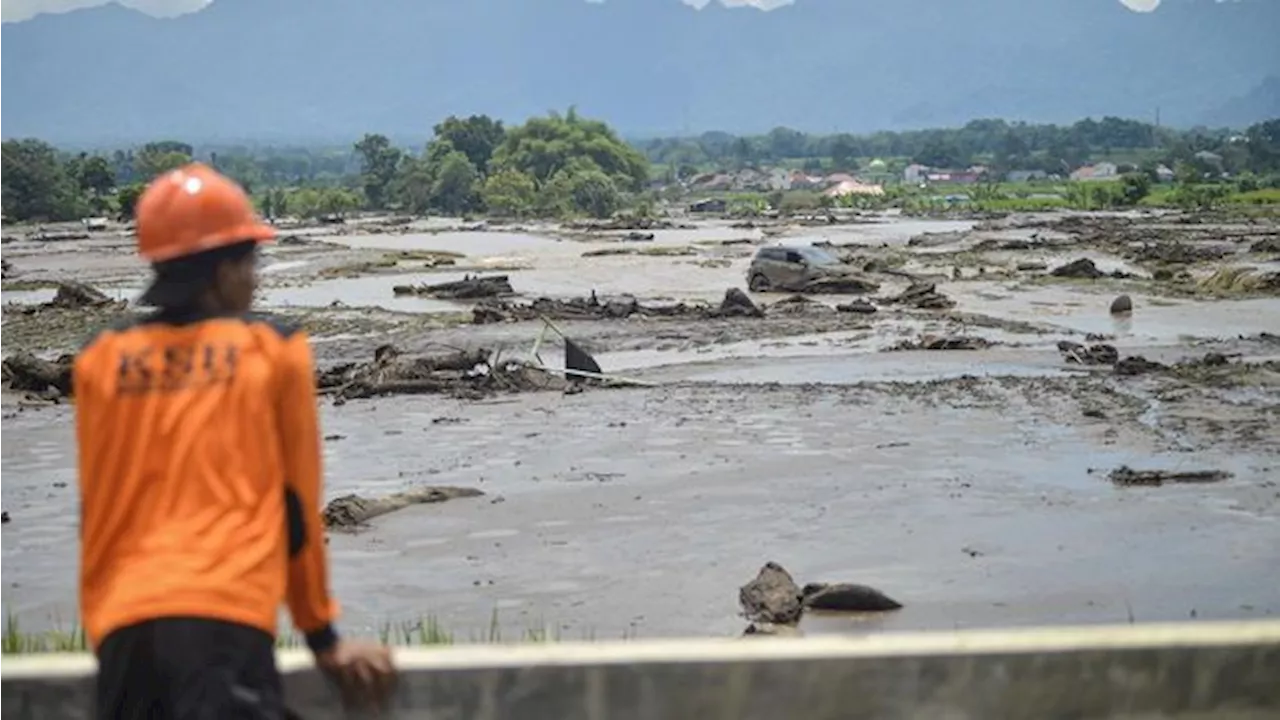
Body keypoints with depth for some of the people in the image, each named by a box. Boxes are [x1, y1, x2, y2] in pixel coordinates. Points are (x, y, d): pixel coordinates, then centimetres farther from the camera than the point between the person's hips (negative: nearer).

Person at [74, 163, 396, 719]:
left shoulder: (100, 361, 14)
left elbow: (95, 508, 18)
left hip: (121, 623, 4)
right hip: (223, 618, -4)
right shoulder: (275, 351, 7)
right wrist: (322, 636, 23)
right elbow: (297, 503, 12)